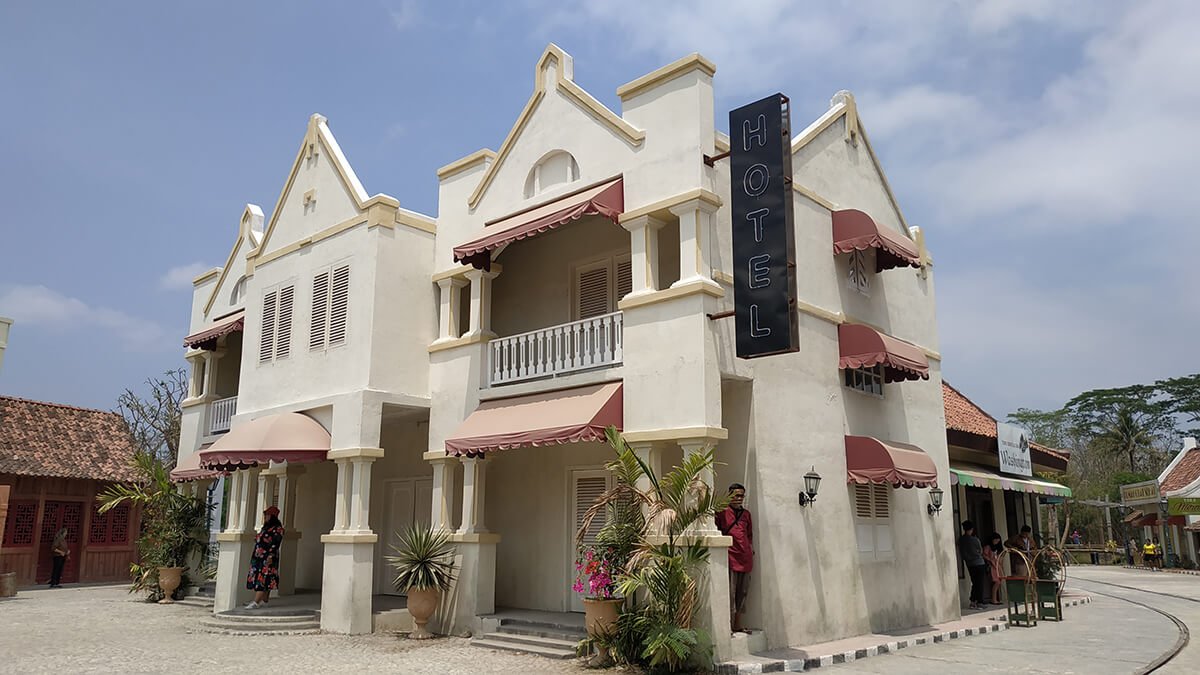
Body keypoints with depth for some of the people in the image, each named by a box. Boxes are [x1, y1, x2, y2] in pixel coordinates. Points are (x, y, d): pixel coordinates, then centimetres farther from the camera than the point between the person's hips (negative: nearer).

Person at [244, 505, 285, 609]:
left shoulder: (277, 528, -9)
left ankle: (256, 602, -16)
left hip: (267, 558, -9)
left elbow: (276, 543, -16)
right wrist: (255, 555, 19)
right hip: (259, 557, 9)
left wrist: (270, 556, -23)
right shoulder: (266, 527, 18)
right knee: (260, 578, 8)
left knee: (262, 578, -12)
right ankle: (264, 601, 11)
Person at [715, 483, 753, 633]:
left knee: (742, 592, 11)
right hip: (730, 558, -6)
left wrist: (751, 552, 15)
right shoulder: (723, 512, -4)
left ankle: (738, 625, 20)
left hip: (745, 559, 6)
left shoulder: (746, 514, 15)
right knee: (730, 593, -6)